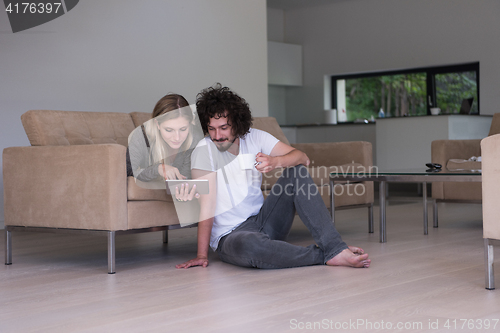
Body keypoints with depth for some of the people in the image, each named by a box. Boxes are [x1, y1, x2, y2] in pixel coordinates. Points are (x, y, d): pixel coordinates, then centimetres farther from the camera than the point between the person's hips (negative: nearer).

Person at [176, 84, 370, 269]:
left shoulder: (255, 138, 0)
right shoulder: (204, 150, -13)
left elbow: (302, 158, -10)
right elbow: (207, 205, -19)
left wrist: (275, 162, -31)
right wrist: (202, 255, -24)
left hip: (262, 220, 5)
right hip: (230, 236, -5)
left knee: (297, 172, -14)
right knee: (249, 244, -41)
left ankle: (335, 249, -23)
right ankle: (324, 256, -24)